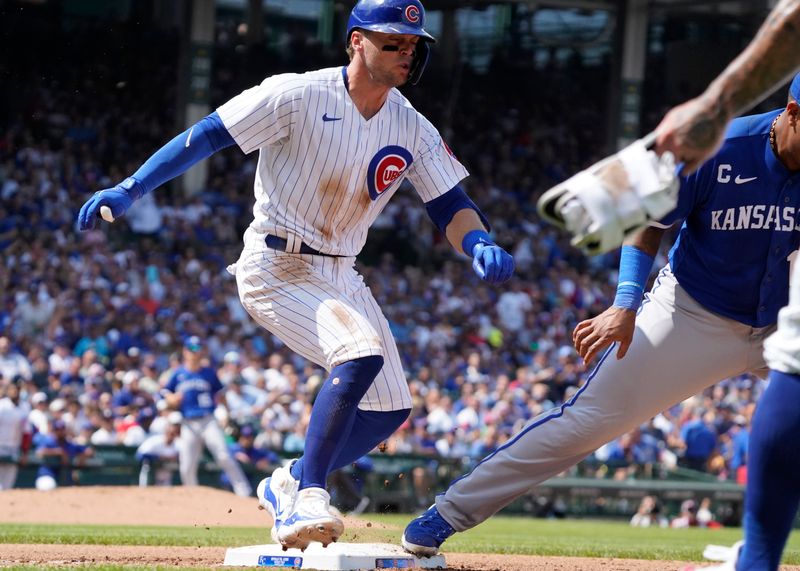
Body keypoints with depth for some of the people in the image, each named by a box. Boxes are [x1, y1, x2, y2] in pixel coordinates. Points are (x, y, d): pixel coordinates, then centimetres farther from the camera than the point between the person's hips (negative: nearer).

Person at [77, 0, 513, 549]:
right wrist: (128, 191, -21)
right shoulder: (297, 96, -14)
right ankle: (305, 501, -21)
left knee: (390, 407, 4)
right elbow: (207, 135, -14)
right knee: (362, 354, -29)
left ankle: (289, 485, 24)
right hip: (276, 270, -7)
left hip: (341, 276, 7)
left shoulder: (413, 130, 2)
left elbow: (451, 205, 0)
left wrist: (481, 245, -23)